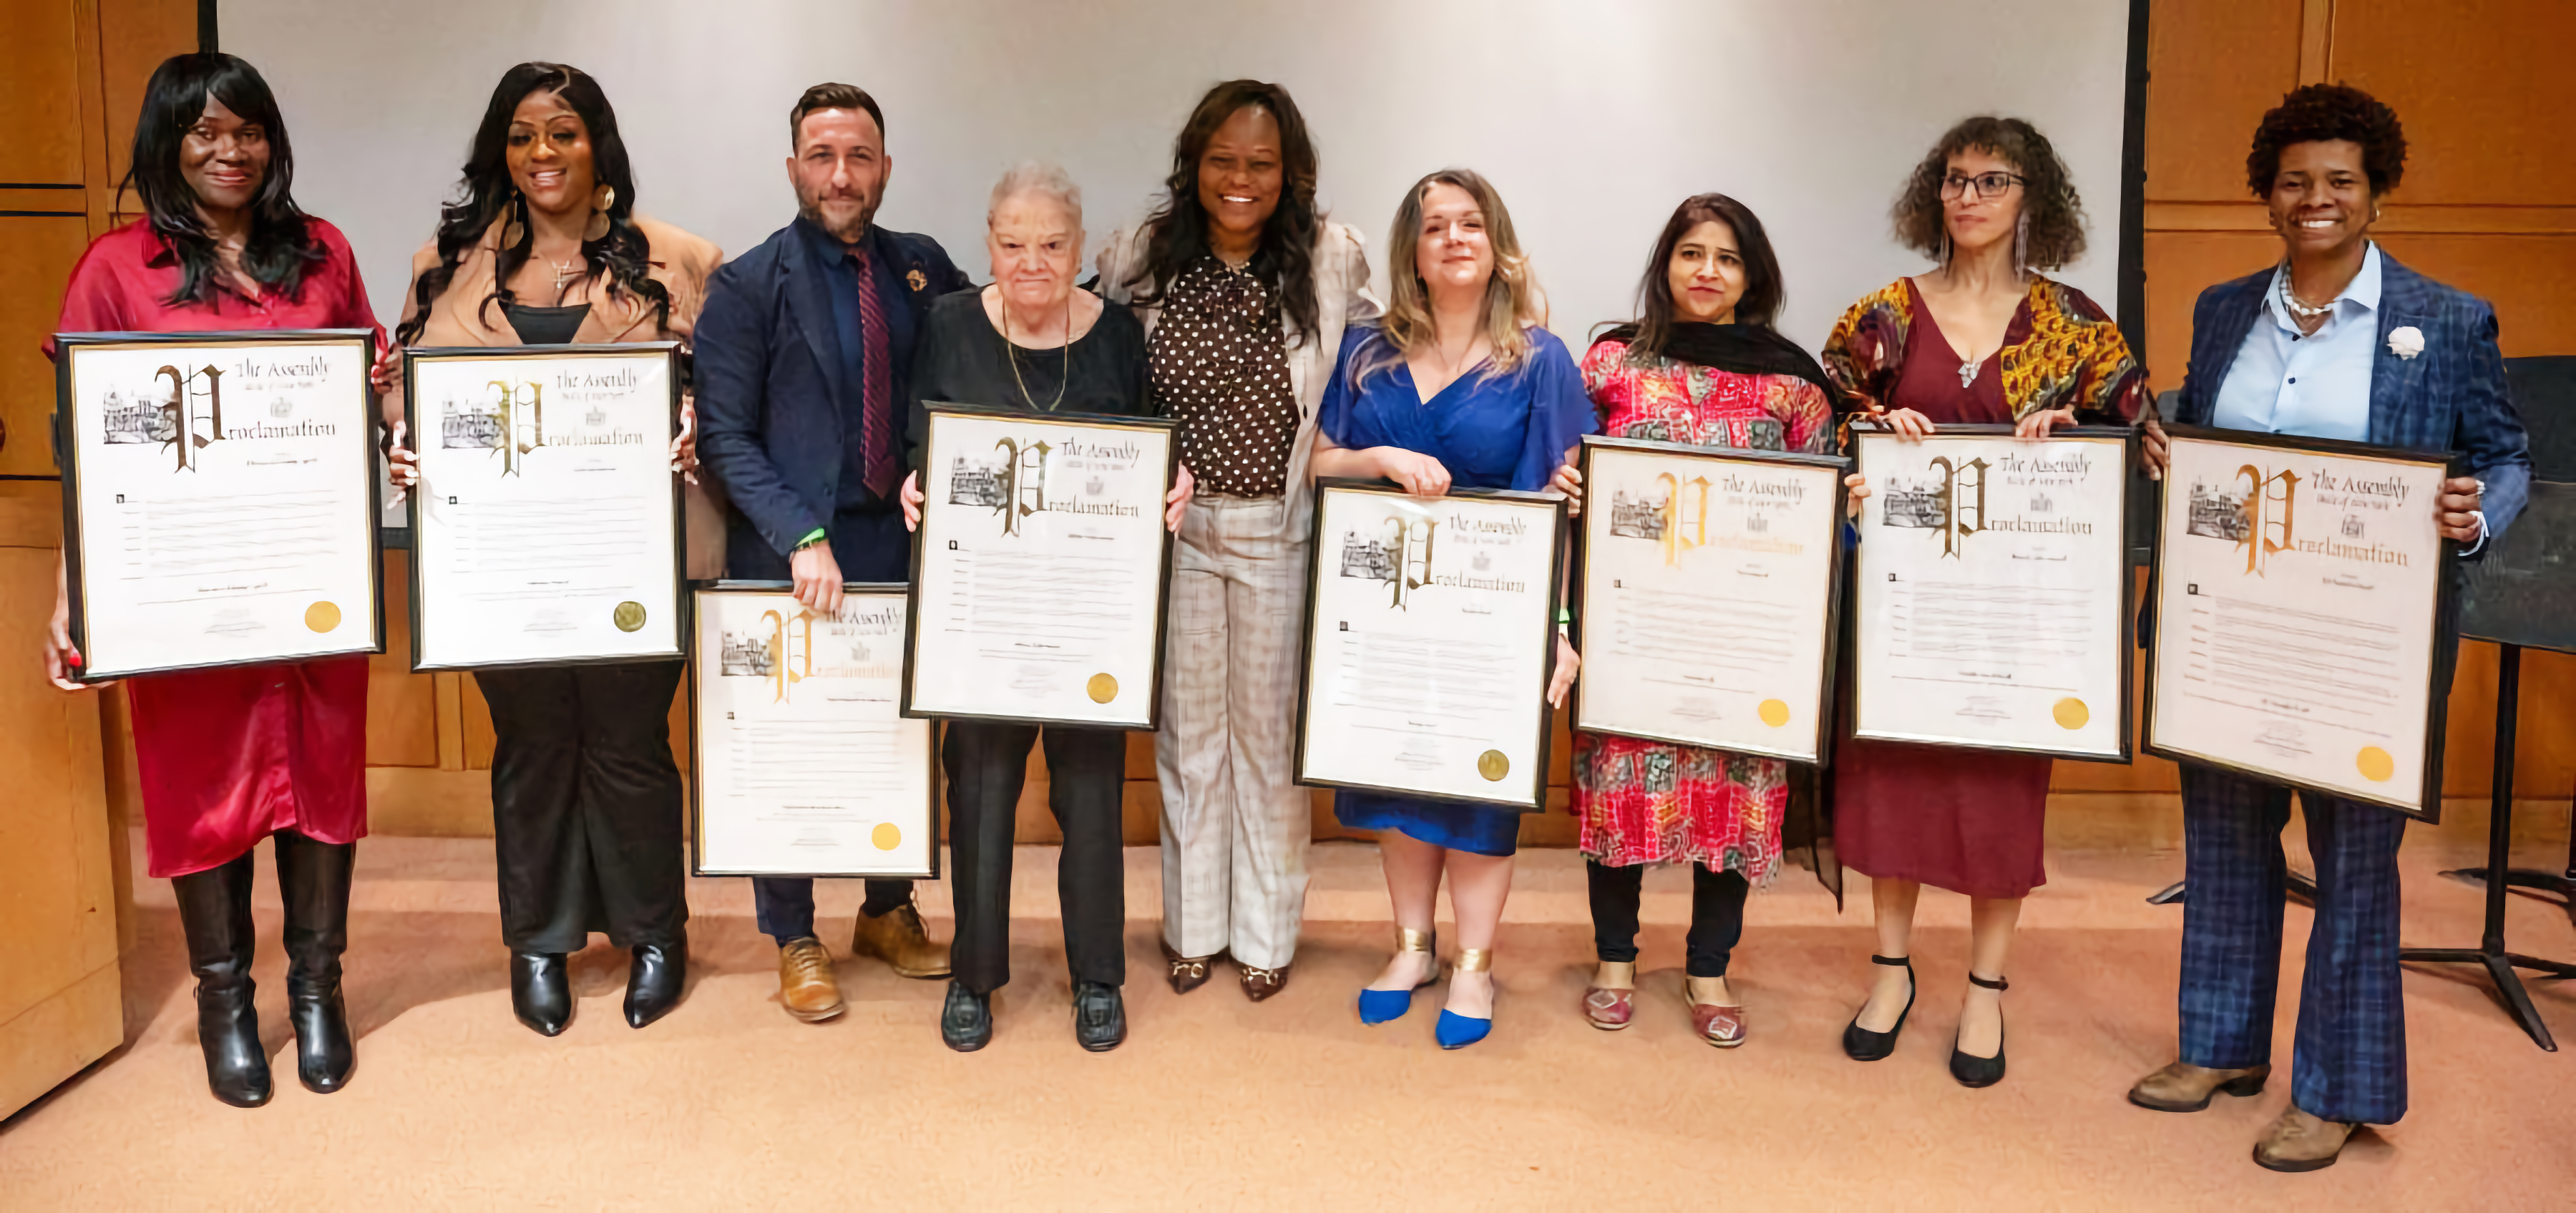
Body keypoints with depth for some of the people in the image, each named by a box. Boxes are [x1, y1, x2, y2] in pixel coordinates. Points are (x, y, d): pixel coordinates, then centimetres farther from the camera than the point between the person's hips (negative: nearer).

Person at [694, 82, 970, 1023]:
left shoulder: (925, 269, 6)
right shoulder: (748, 285, -5)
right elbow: (725, 435, -9)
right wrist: (802, 539, -18)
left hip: (904, 542, 4)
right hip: (792, 556, -3)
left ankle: (888, 913, 33)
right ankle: (794, 939, 24)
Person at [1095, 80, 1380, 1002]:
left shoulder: (1332, 260, -5)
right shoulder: (1140, 260, -3)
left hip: (1279, 534, -1)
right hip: (1175, 528, 1)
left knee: (1271, 734, 10)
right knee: (1187, 732, 13)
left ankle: (1266, 933, 29)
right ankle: (1194, 927, 31)